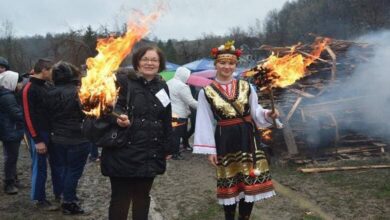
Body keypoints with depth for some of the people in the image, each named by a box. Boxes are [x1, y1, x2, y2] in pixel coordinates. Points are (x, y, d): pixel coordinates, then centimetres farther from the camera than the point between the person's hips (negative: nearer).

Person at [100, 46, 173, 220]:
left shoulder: (162, 87, 11)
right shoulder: (123, 81, -5)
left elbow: (166, 120, 15)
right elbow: (112, 106, -10)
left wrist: (167, 148, 15)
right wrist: (119, 116, -32)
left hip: (150, 154, 5)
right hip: (124, 152, -5)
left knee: (142, 196, 15)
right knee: (120, 198, 2)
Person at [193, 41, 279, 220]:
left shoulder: (246, 87, 3)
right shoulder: (206, 92, -2)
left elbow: (255, 111, 7)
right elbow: (206, 123, -2)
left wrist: (268, 114, -15)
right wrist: (210, 150, -4)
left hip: (246, 138, 2)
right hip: (224, 140, -2)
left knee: (250, 180, 4)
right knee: (229, 181, 8)